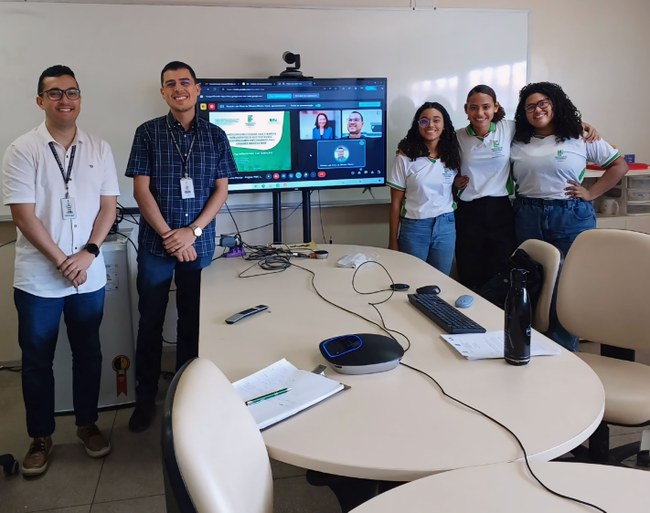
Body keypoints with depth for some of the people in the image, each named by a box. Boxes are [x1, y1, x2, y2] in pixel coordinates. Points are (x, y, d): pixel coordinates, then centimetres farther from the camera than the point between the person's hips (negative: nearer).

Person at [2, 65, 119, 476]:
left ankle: (88, 424, 32)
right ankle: (41, 437, 26)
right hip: (38, 279, -2)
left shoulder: (99, 149, 3)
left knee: (88, 353, 14)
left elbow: (109, 205, 2)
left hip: (90, 276, 2)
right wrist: (62, 261, -14)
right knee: (37, 361, 10)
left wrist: (88, 253, -11)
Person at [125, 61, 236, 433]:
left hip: (199, 244, 1)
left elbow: (221, 190, 1)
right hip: (155, 244, -1)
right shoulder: (148, 133, 0)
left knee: (193, 320, 11)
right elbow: (141, 189, -4)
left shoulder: (215, 136, 4)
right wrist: (169, 236, -13)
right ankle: (146, 398, 21)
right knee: (151, 321, 7)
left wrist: (192, 231, -11)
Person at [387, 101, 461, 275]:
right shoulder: (405, 157, -6)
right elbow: (396, 203, -4)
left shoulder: (451, 156, 3)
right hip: (414, 227, -2)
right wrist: (393, 241, -4)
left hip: (445, 226, 3)